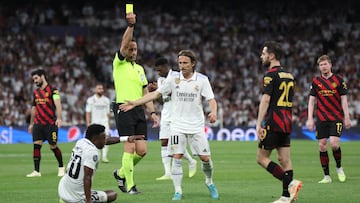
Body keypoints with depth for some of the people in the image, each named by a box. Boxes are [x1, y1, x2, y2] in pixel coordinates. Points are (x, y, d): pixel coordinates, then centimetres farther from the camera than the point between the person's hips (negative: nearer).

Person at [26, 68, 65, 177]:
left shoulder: (52, 90, -5)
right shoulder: (36, 92, 14)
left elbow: (57, 104, -16)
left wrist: (59, 118, -30)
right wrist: (31, 123, 24)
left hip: (51, 124, -5)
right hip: (38, 124, 5)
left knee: (53, 146, 0)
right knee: (36, 145, -6)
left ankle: (61, 167, 20)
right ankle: (36, 171, -5)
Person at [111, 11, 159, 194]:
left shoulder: (140, 69, 19)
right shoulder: (119, 63, 1)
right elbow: (124, 44, -17)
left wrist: (152, 112, 10)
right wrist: (131, 25, -30)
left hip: (139, 111, 6)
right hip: (124, 109, -6)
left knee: (142, 150, 1)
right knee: (130, 147, -11)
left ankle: (121, 173, 23)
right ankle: (130, 185, -3)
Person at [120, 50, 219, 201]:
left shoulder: (202, 80, -3)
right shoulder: (173, 78, 0)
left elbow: (211, 99, -5)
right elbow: (156, 94, 3)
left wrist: (213, 112, -27)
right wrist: (135, 103, -3)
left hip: (196, 126, 0)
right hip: (178, 126, 0)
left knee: (205, 158, -2)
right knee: (177, 157, -9)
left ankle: (209, 182, 26)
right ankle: (178, 191, -1)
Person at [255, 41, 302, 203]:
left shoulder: (271, 74, -10)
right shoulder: (289, 75, 16)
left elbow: (266, 99, -18)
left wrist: (259, 124, -20)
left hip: (273, 123, -8)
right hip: (287, 123, 8)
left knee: (262, 158, -3)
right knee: (284, 160, 6)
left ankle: (290, 183, -15)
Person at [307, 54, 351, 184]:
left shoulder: (338, 80, 1)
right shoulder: (315, 82, 5)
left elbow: (343, 100, 2)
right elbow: (311, 100, 5)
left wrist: (347, 118, -3)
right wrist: (310, 119, -3)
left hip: (336, 118, -2)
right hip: (321, 118, 2)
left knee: (334, 143, -16)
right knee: (322, 146, -2)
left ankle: (339, 167, 10)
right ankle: (326, 176, 6)